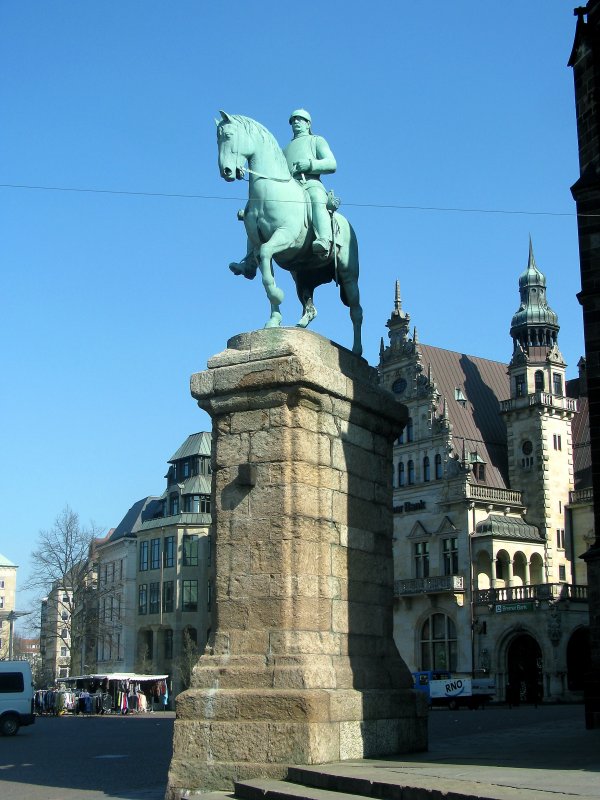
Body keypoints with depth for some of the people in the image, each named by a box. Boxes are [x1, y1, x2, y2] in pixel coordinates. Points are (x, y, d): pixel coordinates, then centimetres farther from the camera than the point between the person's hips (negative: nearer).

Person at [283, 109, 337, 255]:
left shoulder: (316, 140, 25)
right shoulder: (286, 149, 41)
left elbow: (332, 164, 8)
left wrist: (310, 164, -11)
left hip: (310, 184, -5)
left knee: (317, 201, -40)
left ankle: (324, 241, -66)